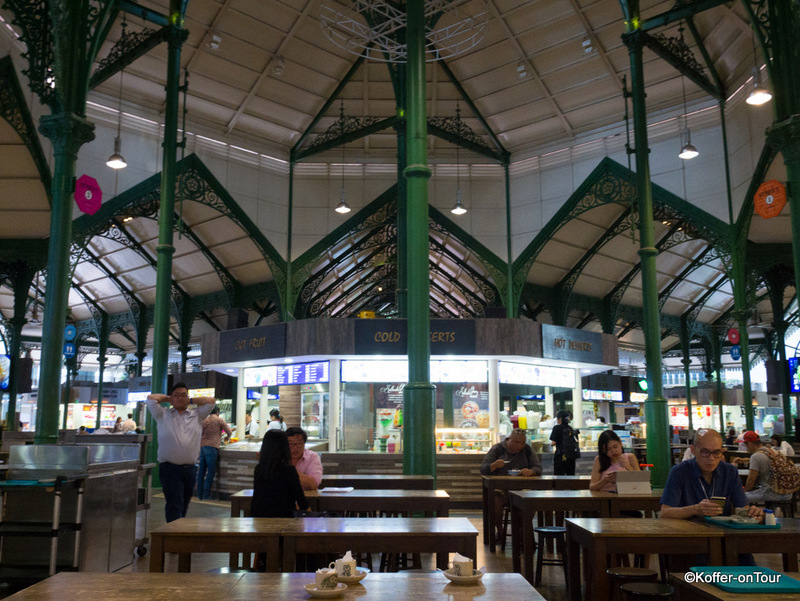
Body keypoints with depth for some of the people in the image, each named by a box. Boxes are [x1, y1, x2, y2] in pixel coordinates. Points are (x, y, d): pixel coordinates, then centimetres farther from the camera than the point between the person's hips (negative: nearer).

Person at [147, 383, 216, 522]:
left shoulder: (197, 415, 15)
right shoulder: (163, 415, 11)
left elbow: (211, 401, 11)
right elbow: (151, 399, 3)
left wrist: (191, 401, 16)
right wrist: (168, 399, 16)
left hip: (190, 469, 3)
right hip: (170, 468, -3)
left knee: (184, 506, 11)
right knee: (174, 505, -12)